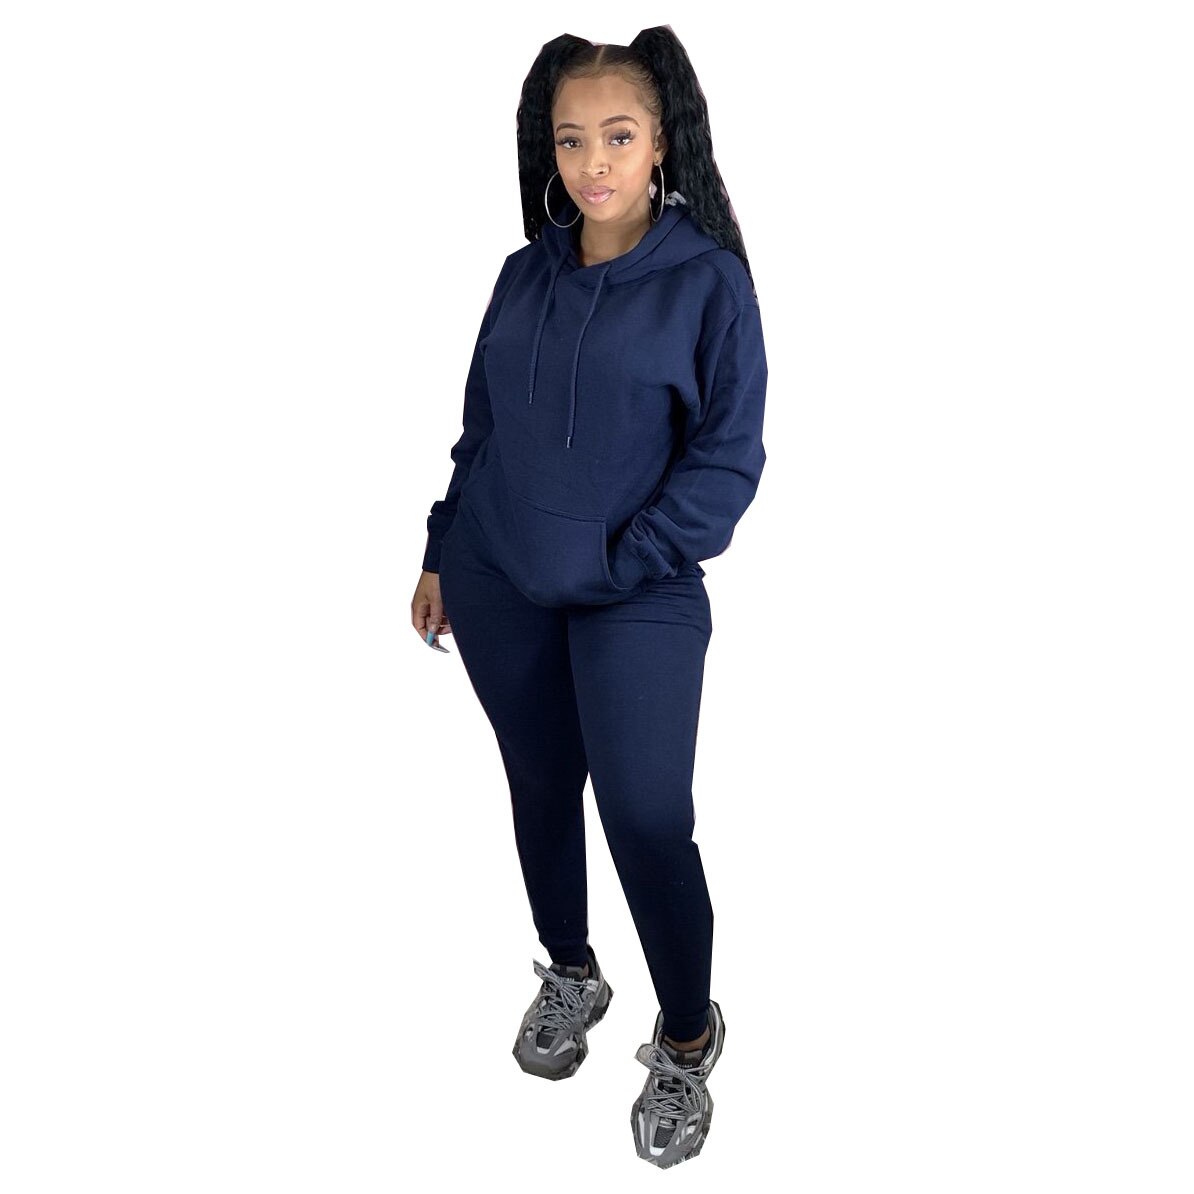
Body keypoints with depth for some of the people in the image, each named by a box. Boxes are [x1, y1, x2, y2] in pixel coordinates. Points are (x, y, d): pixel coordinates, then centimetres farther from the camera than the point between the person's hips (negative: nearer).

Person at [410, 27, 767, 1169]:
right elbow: (479, 425, 14)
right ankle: (570, 975, 38)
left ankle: (687, 1041, 18)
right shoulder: (527, 273, 6)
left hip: (637, 604, -4)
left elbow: (728, 458, -9)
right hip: (499, 594, 5)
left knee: (646, 820, -4)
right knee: (540, 789, 16)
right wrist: (443, 556, 12)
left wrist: (624, 565, -14)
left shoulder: (708, 280, -7)